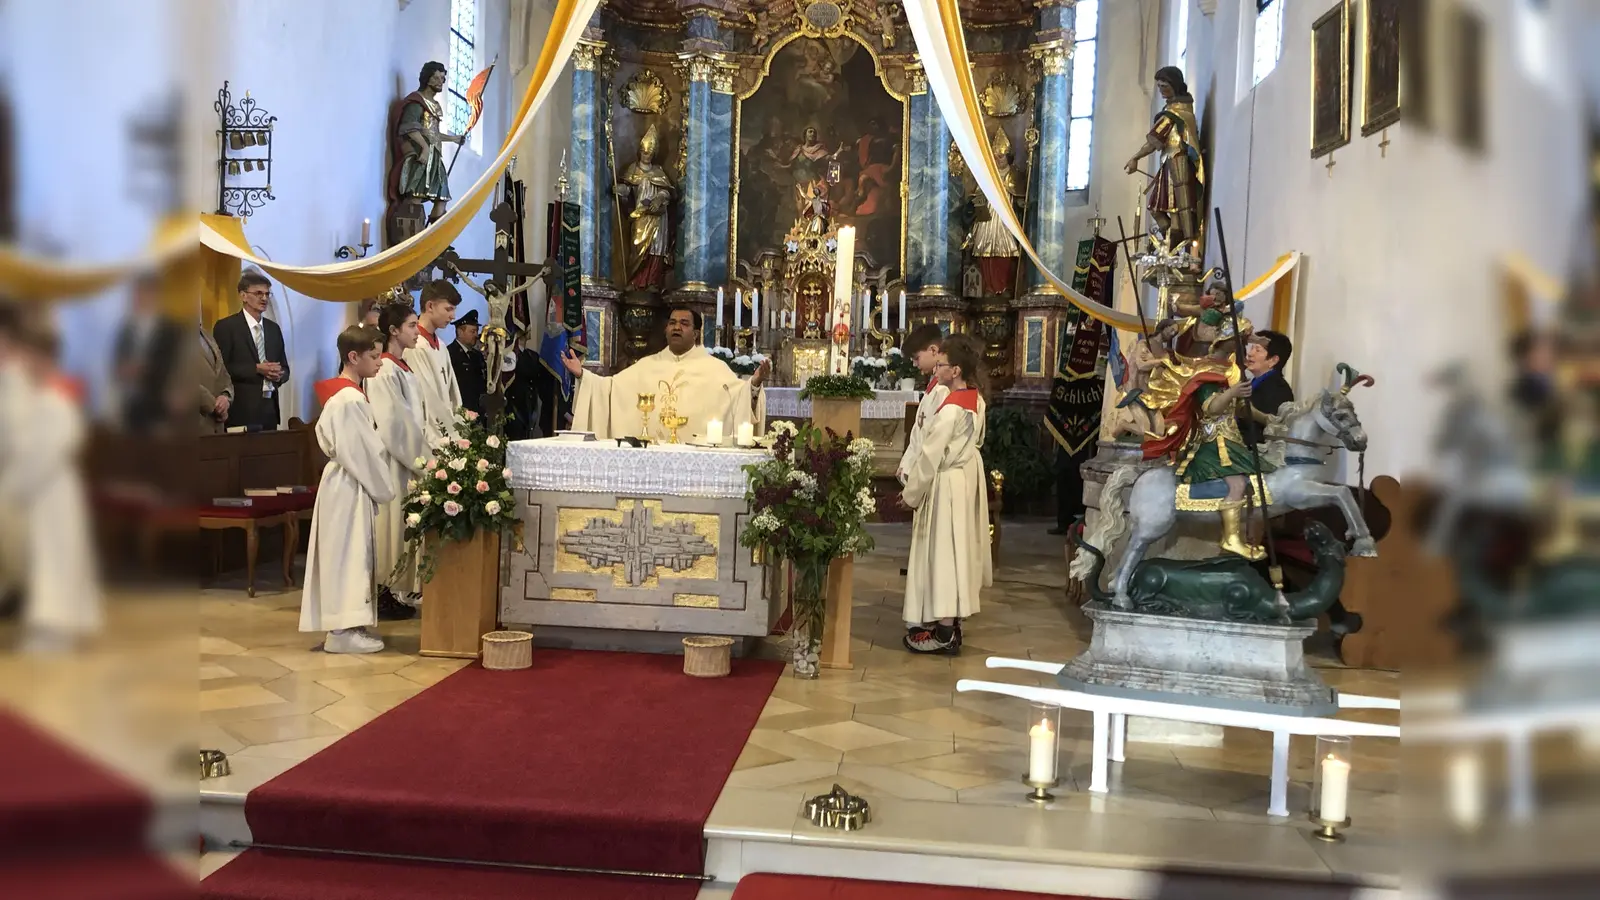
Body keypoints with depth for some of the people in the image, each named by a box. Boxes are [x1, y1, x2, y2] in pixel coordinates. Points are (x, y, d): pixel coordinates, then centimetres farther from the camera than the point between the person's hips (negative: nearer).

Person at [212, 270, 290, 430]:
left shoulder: (273, 328, 15)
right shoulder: (225, 326, -2)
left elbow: (284, 367, 18)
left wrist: (279, 375, -5)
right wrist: (256, 369, -17)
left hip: (270, 409, 5)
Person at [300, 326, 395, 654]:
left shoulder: (340, 395, 11)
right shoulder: (351, 400, -19)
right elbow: (361, 453, -20)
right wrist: (383, 489, -10)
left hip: (348, 483, 10)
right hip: (350, 487, -10)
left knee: (349, 555, 13)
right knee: (347, 555, -4)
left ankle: (344, 624, 19)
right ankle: (342, 631, 1)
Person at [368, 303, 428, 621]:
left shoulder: (403, 368, 13)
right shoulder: (385, 372, -16)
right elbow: (392, 424, -19)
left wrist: (422, 452, 10)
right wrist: (418, 459, -16)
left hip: (408, 456, 9)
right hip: (392, 460, -9)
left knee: (403, 523, 11)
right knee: (392, 521, -2)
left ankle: (398, 591, 18)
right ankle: (385, 593, 6)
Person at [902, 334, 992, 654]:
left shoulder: (950, 409, -23)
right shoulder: (977, 400, 2)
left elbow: (930, 456, -19)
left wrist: (912, 492, -8)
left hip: (946, 486, -9)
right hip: (967, 479, 9)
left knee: (942, 552, -2)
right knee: (957, 551, 16)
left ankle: (944, 633, 4)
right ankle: (952, 622, 26)